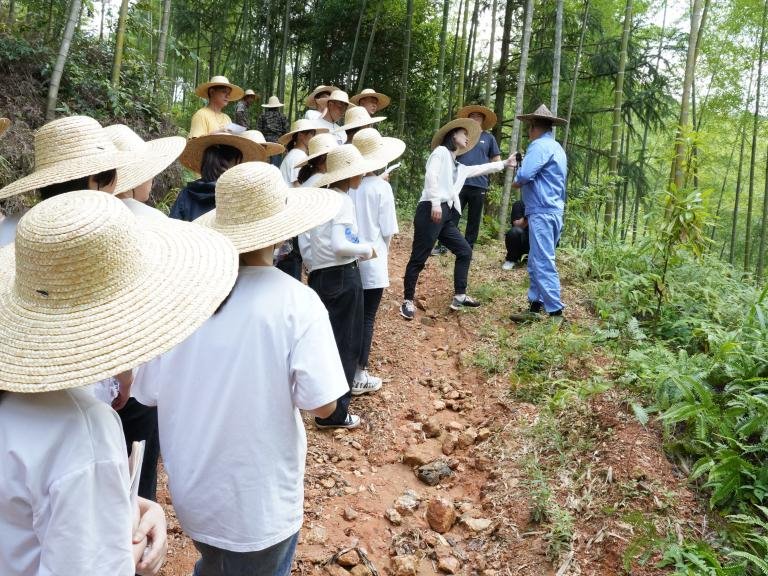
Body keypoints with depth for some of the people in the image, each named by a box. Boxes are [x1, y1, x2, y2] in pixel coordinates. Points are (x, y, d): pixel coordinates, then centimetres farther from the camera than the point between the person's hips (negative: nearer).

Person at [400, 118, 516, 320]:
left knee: (465, 251, 12)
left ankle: (459, 297, 19)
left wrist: (504, 163, 41)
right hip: (430, 212, -9)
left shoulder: (459, 167, 25)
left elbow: (481, 168, 39)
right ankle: (408, 301, 5)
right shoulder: (441, 151, 3)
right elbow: (431, 175, -12)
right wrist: (435, 202, -23)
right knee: (418, 258, -5)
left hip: (445, 216, 9)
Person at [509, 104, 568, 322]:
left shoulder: (540, 146, -11)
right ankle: (535, 306, 17)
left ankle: (555, 313, -9)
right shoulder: (556, 147, 21)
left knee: (543, 263, -10)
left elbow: (523, 176, -22)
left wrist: (515, 182, 0)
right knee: (536, 262, 13)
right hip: (552, 211, 10)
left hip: (542, 212, -10)